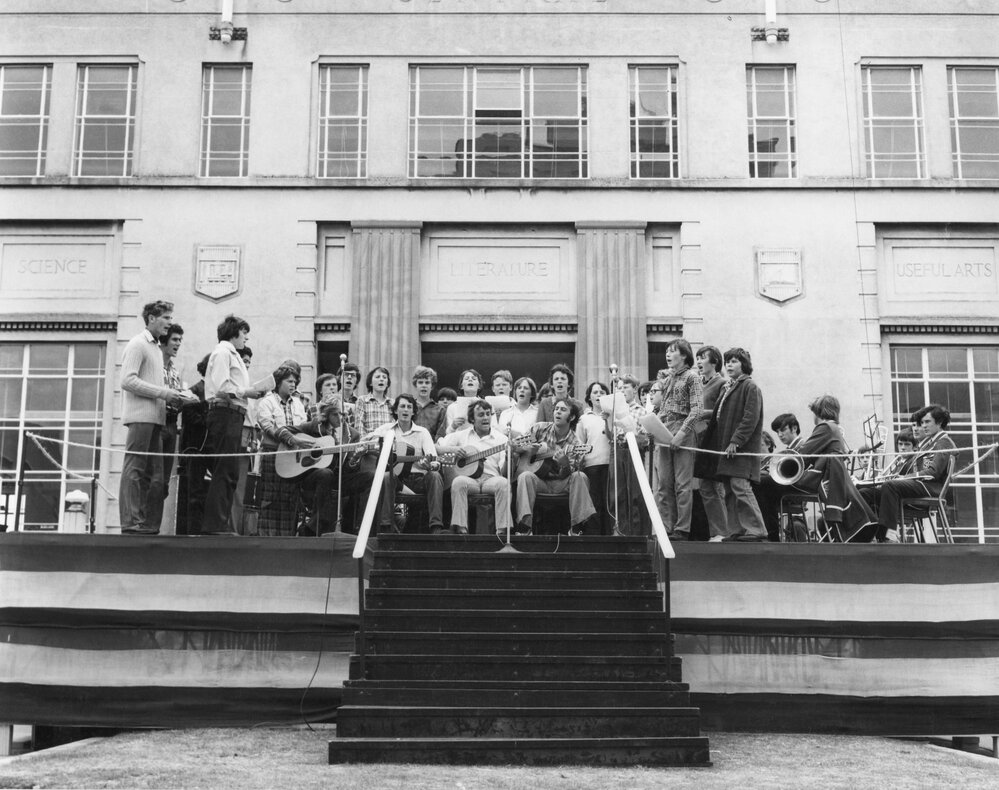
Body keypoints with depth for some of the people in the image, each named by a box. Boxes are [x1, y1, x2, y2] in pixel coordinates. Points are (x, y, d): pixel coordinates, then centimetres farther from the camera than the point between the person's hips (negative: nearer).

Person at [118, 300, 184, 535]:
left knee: (149, 471, 7)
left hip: (155, 417, 9)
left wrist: (169, 397, 8)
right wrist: (162, 393, -16)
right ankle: (130, 521, -10)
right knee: (134, 468, -9)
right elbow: (128, 381, -15)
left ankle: (142, 520, 9)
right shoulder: (138, 344, -4)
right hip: (140, 415, -9)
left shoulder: (156, 348, 23)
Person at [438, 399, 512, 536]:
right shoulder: (461, 435, 18)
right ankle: (460, 529, -35)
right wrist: (454, 449, -3)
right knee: (459, 482, -35)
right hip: (469, 477, 0)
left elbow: (504, 473, 6)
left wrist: (508, 458, -16)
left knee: (503, 483, -34)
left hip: (491, 478, 0)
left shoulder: (501, 438, 14)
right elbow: (437, 447, 15)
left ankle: (503, 530, -34)